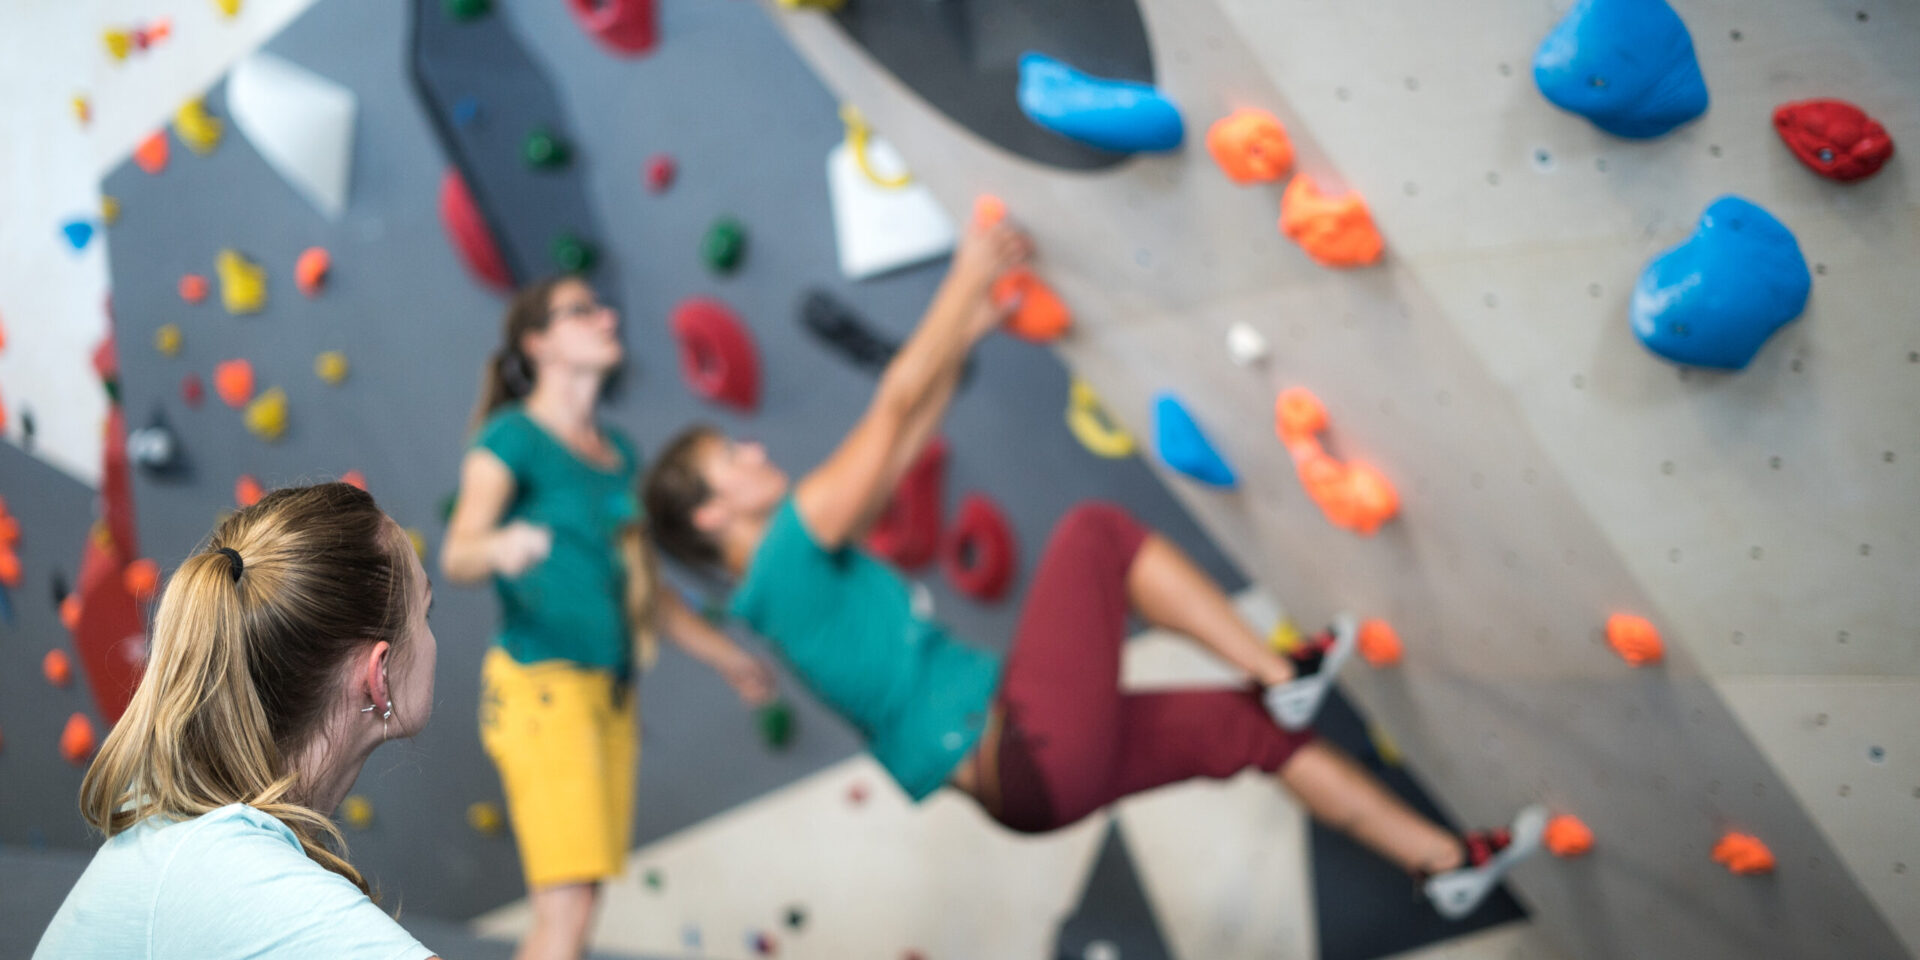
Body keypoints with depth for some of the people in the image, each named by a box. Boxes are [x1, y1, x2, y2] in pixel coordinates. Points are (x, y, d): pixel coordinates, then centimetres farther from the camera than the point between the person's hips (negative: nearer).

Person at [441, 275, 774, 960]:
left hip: (611, 694, 8)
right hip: (540, 685, -8)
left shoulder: (617, 453, 17)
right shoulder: (513, 438, -6)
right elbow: (456, 555, -21)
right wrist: (499, 546, -43)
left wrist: (725, 656, 28)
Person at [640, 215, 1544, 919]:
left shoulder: (793, 580, 15)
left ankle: (1447, 861, 23)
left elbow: (896, 451, 22)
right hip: (1033, 749, -10)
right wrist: (968, 280, -6)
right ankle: (1283, 675, 4)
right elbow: (891, 409, -14)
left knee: (1248, 727, 13)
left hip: (1029, 767, 10)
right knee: (1095, 530, -3)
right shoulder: (789, 553, -13)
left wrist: (964, 338, 22)